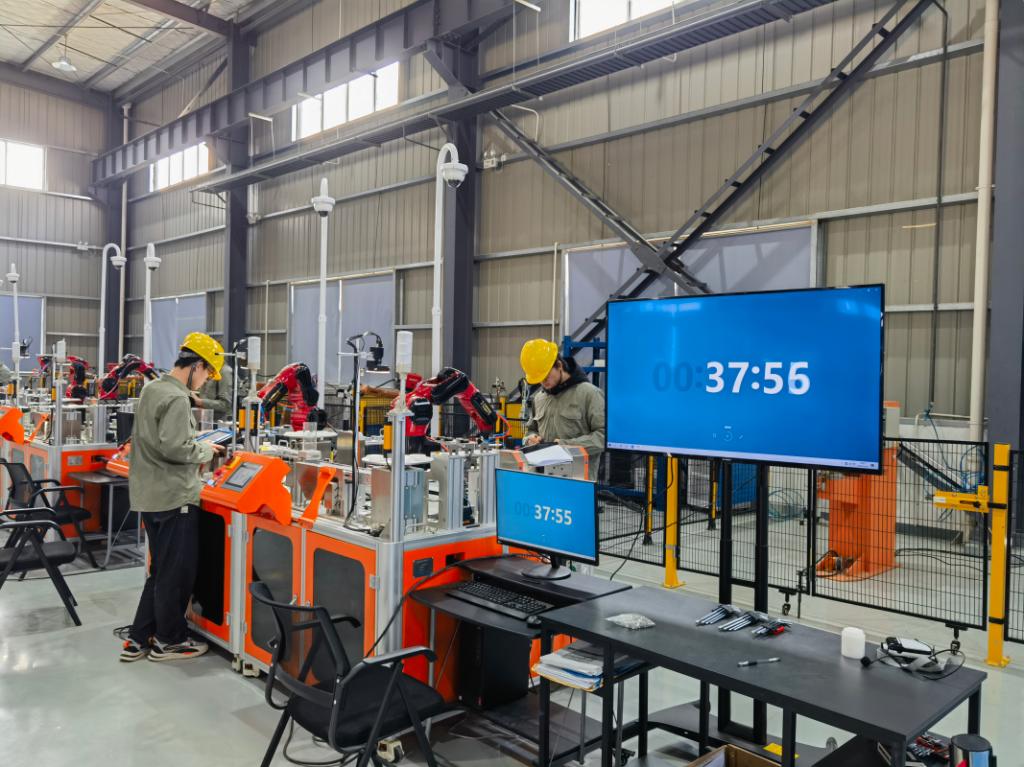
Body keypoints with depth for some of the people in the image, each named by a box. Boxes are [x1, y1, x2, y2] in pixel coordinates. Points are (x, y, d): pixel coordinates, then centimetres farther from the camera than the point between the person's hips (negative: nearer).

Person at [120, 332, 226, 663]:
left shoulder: (151, 389, 12)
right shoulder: (177, 399, -19)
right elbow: (174, 448, -27)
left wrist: (196, 445, 12)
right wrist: (205, 450, -10)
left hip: (150, 494, 10)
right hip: (174, 497, -10)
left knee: (160, 570, 19)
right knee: (177, 572, 5)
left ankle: (138, 640, 24)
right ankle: (169, 640, 18)